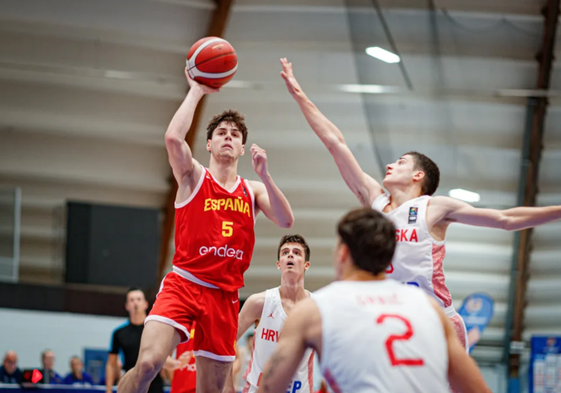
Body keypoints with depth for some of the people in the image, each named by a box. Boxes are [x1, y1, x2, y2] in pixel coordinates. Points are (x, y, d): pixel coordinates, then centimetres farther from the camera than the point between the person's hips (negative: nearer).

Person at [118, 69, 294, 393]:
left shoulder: (253, 191, 15)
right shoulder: (194, 177, 5)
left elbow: (286, 221, -3)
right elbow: (174, 138, -15)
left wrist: (264, 175, -13)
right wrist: (196, 91, -7)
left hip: (224, 296, 4)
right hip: (183, 284, -4)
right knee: (149, 362, -27)